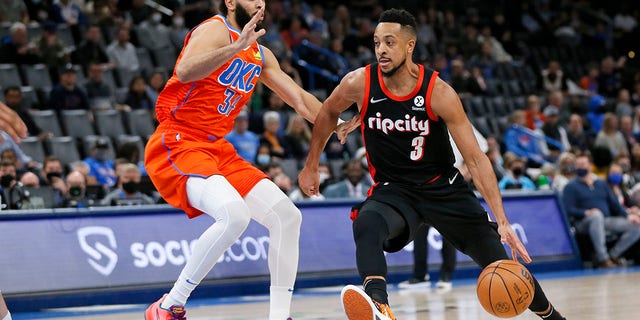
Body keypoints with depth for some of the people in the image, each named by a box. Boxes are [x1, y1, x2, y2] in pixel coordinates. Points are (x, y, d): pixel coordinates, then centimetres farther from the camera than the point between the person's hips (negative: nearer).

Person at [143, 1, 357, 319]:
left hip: (217, 149, 9)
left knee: (287, 216, 3)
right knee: (235, 215, -31)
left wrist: (336, 127, 8)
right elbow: (185, 72, -32)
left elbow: (299, 98, 22)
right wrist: (236, 47, -42)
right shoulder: (215, 30, -11)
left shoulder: (261, 55, 16)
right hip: (177, 145, -9)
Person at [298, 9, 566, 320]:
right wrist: (311, 166, 14)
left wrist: (502, 221, -25)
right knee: (366, 224, -37)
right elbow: (328, 112, 10)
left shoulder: (438, 93, -20)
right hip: (392, 188, 0)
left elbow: (475, 158, -19)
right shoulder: (360, 83, -15)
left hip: (442, 186, 0)